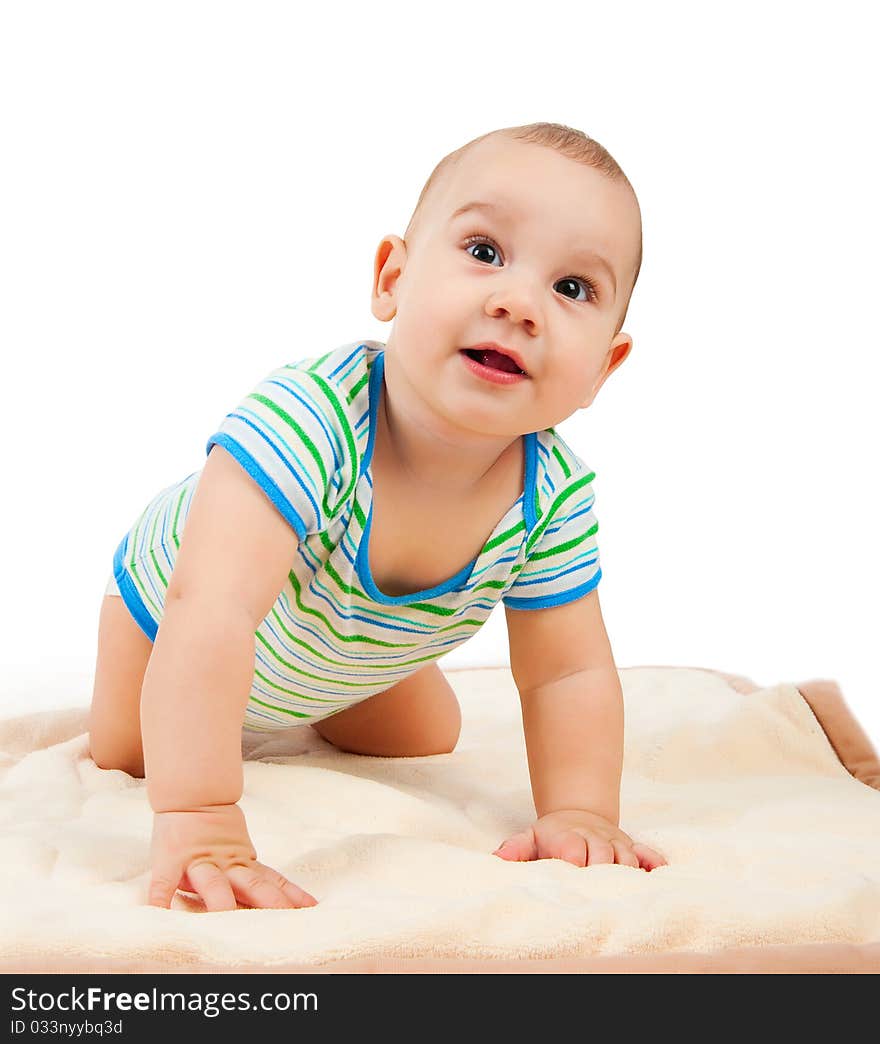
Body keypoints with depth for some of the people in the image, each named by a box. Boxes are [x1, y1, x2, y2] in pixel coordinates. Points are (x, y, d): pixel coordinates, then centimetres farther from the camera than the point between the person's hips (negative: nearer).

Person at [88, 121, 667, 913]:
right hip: (167, 599, -4)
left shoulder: (554, 496, -32)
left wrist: (578, 814, -36)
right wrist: (200, 822, -64)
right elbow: (210, 613, -58)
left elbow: (569, 671, -21)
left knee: (428, 741, 21)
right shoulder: (308, 417, -50)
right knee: (123, 759, 10)